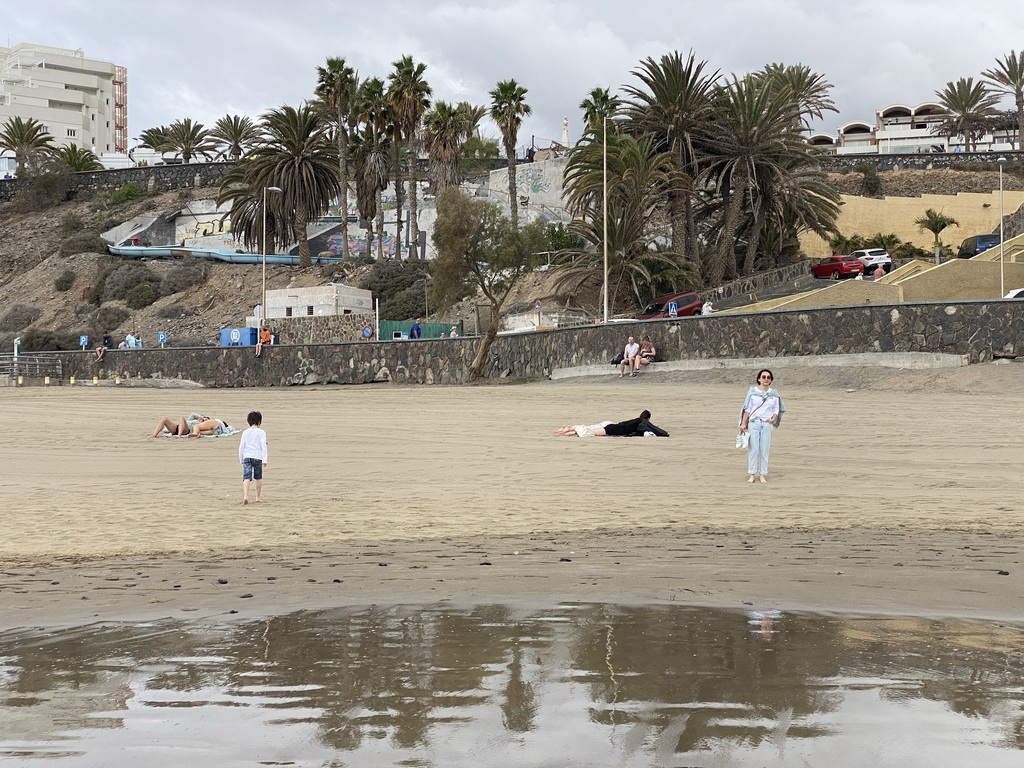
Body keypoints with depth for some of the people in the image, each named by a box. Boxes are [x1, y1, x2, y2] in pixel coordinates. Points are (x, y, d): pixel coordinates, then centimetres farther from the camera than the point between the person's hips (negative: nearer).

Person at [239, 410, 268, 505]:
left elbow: (241, 446, 10)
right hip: (257, 457, -1)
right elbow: (263, 446, -5)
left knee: (246, 477, -8)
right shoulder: (261, 432, 0)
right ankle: (258, 497, 23)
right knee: (258, 478, 15)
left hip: (247, 457, 1)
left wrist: (241, 459, 19)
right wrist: (264, 460, -5)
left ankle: (245, 496, -27)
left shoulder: (245, 432, 8)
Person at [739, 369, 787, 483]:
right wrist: (743, 423, -2)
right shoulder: (752, 391, 2)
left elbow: (776, 409, 12)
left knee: (764, 450, 2)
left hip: (767, 424, 2)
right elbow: (747, 408, 2)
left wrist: (774, 418, -8)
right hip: (753, 422, -1)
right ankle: (751, 475, 2)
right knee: (753, 449, -4)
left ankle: (763, 475, 7)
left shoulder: (774, 394, 8)